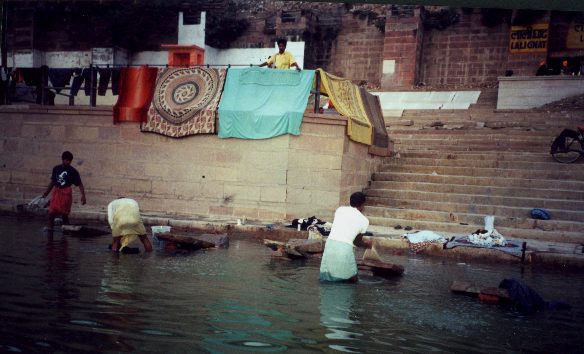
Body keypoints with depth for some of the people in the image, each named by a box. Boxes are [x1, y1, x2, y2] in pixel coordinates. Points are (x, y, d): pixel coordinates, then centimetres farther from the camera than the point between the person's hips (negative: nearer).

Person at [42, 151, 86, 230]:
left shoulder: (73, 171, -4)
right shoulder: (56, 169, 6)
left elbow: (80, 184, -5)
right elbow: (52, 181, 18)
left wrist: (83, 195, -15)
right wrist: (46, 192, 18)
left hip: (66, 194, -3)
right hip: (56, 192, 3)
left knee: (64, 215, 1)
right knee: (51, 213, -3)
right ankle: (50, 229, 4)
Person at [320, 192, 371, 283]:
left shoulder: (340, 209, 15)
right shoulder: (364, 220, 8)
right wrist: (367, 245, 41)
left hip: (330, 244, 3)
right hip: (344, 248, -3)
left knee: (325, 277, 18)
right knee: (352, 279, 16)